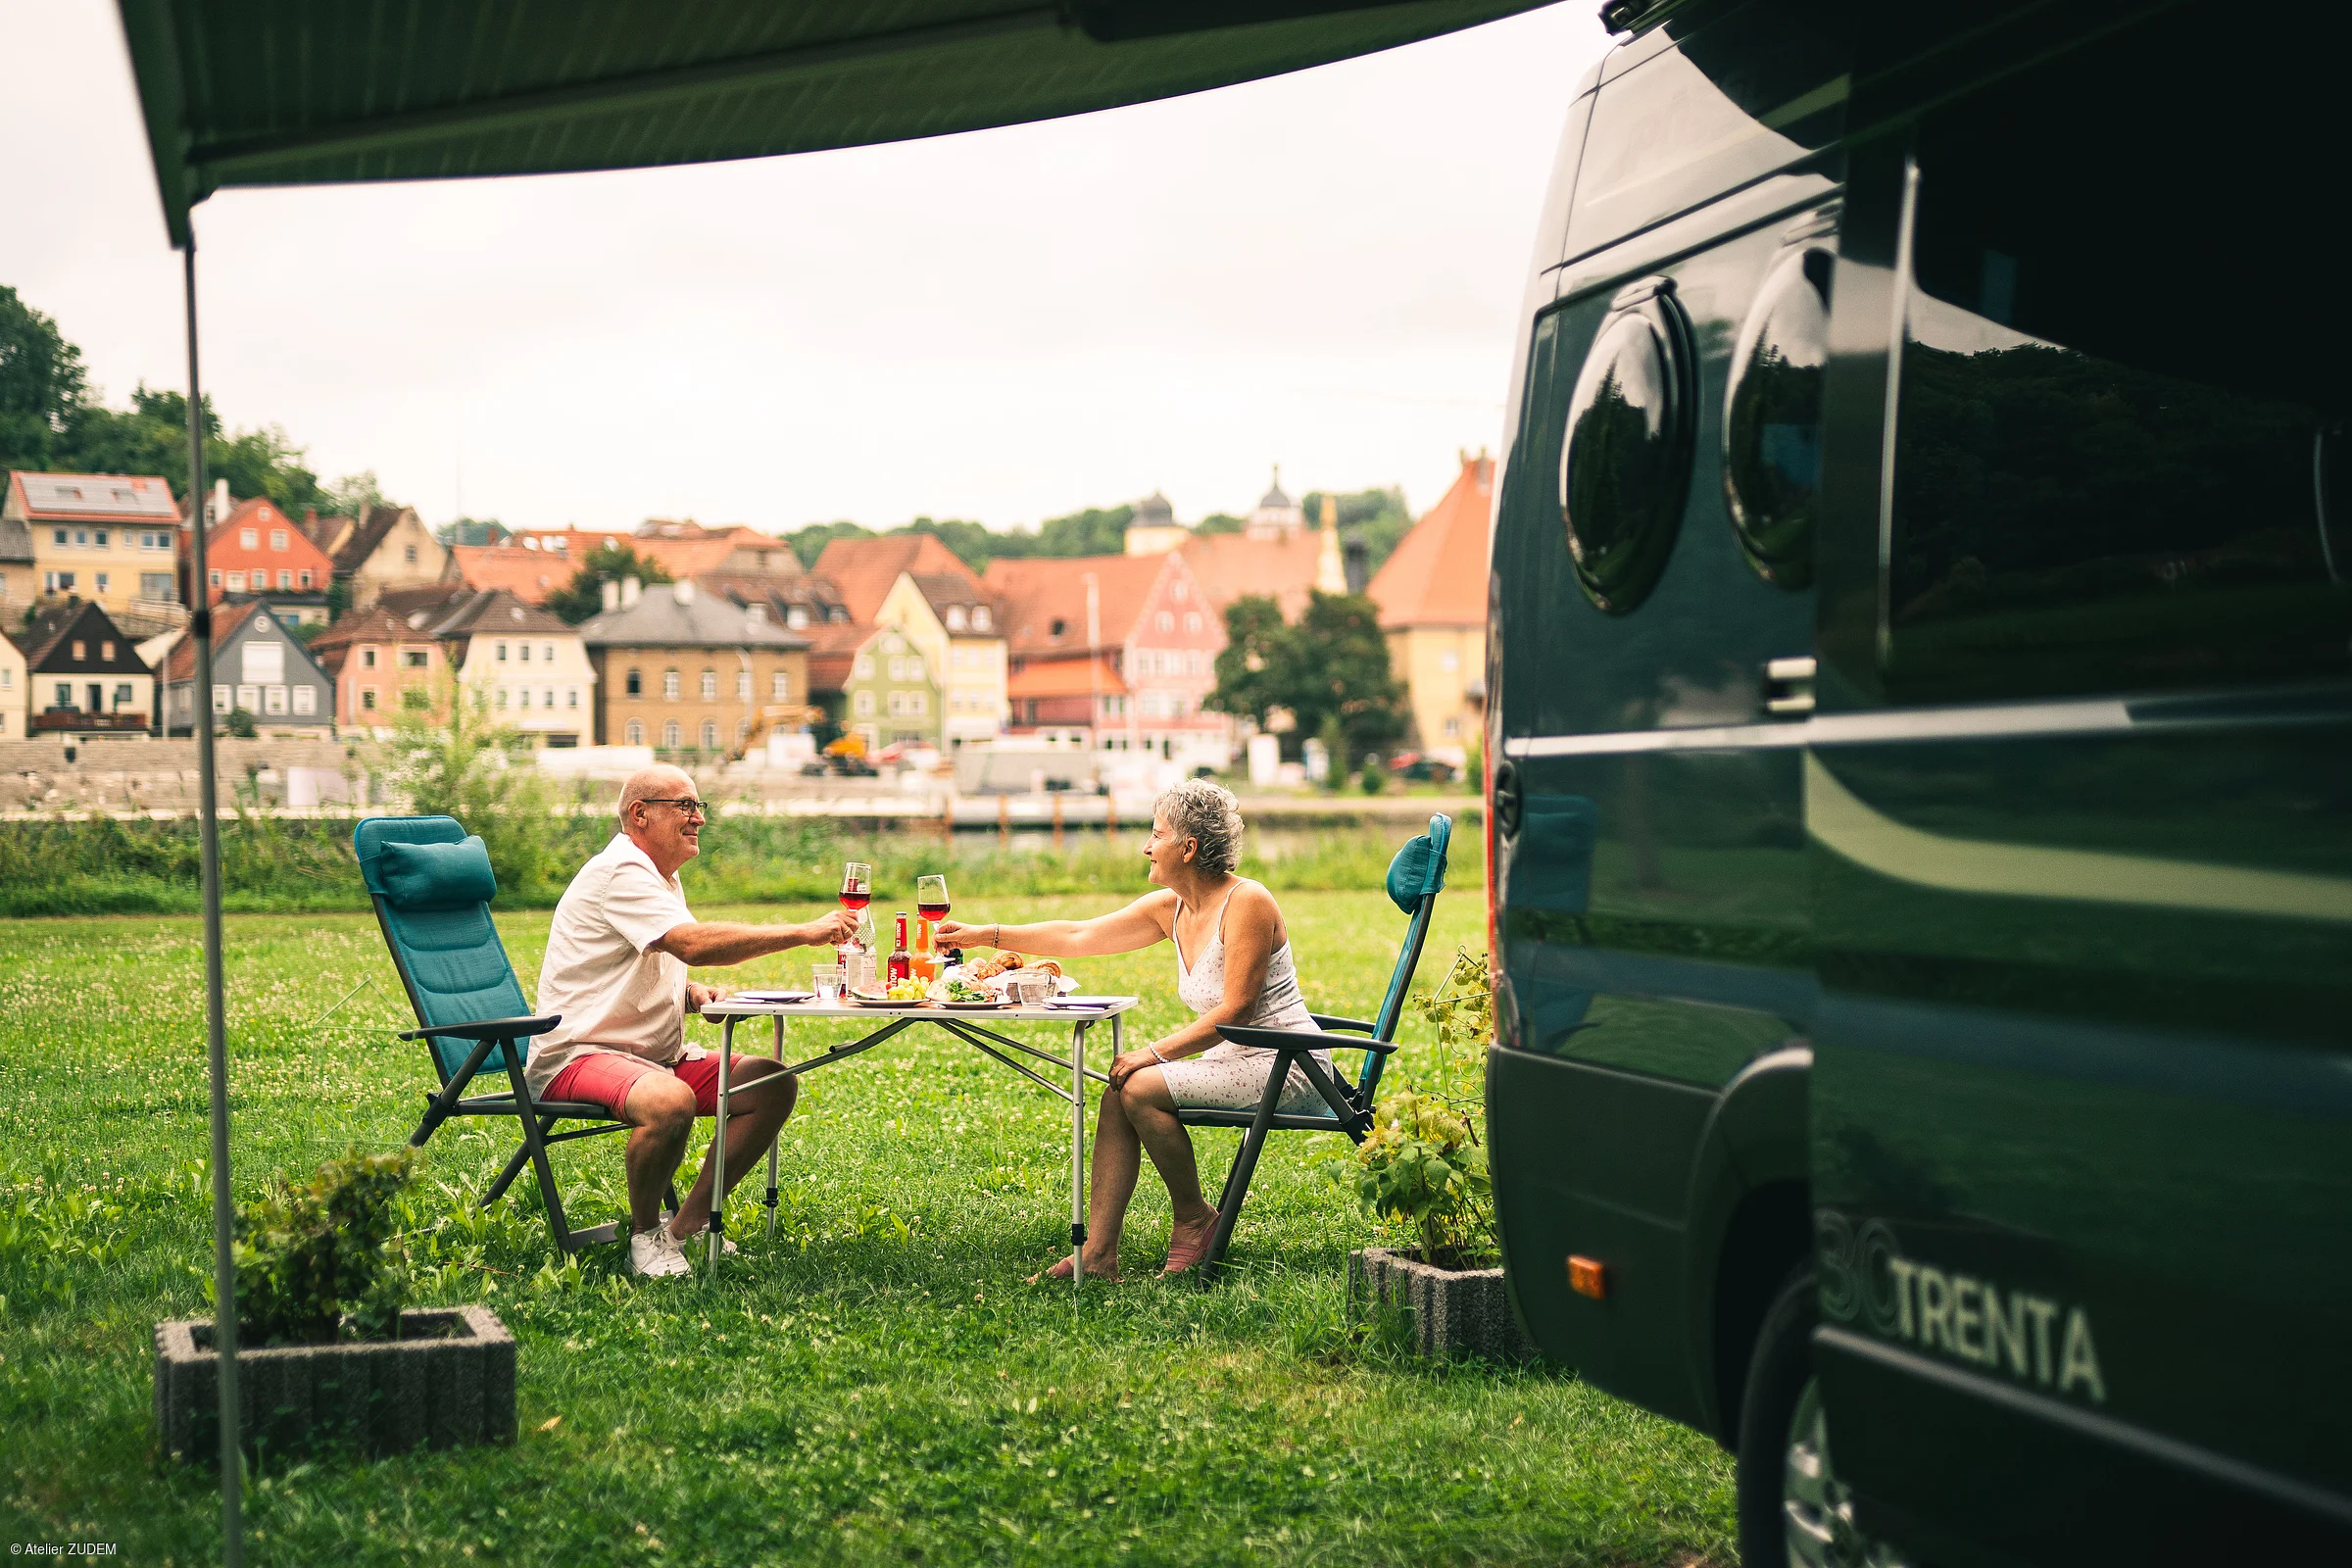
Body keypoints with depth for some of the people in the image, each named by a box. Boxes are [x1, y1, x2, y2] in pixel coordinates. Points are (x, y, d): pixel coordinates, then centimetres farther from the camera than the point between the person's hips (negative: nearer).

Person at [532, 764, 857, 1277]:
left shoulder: (663, 879, 17)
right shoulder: (619, 873, -16)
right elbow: (694, 943, -31)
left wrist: (693, 994, 5)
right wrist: (806, 933, -31)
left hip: (657, 1054, 10)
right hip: (579, 1055, -10)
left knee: (775, 1085, -3)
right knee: (672, 1101, -39)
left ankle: (688, 1223, 1)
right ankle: (644, 1235, -14)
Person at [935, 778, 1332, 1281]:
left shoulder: (1246, 903, -17)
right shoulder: (1170, 908, 8)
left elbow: (1236, 1009, -21)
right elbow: (1079, 936, 13)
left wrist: (1155, 1053, -19)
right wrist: (984, 935, 13)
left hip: (1286, 1069, -8)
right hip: (1235, 1060, 8)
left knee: (1140, 1088, -21)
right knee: (1118, 1092, -8)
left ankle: (1195, 1221, -2)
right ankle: (1098, 1254, -11)